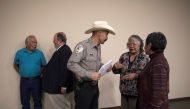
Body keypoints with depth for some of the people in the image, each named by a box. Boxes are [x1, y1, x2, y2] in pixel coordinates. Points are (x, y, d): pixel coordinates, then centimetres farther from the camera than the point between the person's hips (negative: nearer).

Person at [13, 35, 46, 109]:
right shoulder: (19, 53, 1)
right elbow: (15, 65, 13)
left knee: (37, 100, 9)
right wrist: (22, 73, 5)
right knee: (25, 101, 12)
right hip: (24, 81, 1)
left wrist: (39, 73, -2)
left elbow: (44, 66, 6)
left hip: (36, 80, 0)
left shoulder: (39, 53, 0)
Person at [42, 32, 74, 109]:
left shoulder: (65, 51, -21)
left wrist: (63, 85, -26)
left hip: (59, 87, -10)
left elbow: (65, 69, -26)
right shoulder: (61, 50, 10)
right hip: (55, 86, 10)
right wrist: (45, 71, 22)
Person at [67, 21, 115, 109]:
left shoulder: (98, 47, 9)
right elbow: (71, 64, -24)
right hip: (83, 88, -8)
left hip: (95, 86, 8)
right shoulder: (83, 46, -18)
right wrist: (89, 74, -24)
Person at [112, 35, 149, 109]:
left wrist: (136, 75, -26)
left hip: (136, 92, -4)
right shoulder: (124, 56, 5)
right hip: (124, 91, 4)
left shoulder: (144, 58, -7)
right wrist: (115, 67, -12)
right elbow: (116, 71, 10)